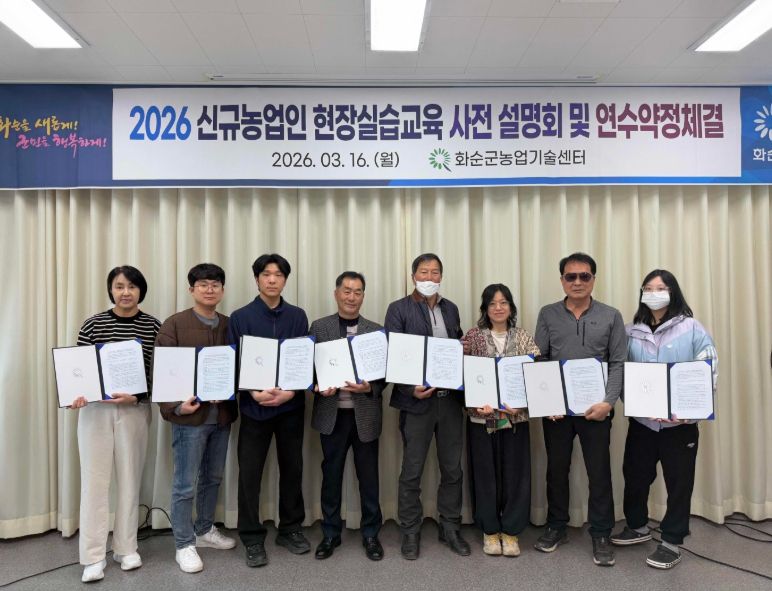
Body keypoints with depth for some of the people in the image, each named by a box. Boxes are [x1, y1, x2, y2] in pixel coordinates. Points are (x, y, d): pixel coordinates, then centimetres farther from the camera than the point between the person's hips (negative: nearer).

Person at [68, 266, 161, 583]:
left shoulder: (152, 326, -2)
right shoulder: (93, 324, -1)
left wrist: (136, 396, -17)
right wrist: (77, 394, -17)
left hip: (135, 410, 1)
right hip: (95, 408, 0)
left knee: (130, 478, 9)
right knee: (94, 479, 2)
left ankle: (126, 548, 24)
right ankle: (93, 556, 13)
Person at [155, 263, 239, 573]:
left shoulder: (230, 325, 7)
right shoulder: (174, 324, -6)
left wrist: (233, 399, -8)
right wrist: (175, 406, -19)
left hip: (222, 415, 5)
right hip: (190, 416, -5)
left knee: (213, 478, 18)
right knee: (185, 484, 5)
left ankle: (205, 531, 36)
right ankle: (184, 545, 21)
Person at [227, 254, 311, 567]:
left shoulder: (298, 316, 4)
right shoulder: (240, 317, -1)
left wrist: (290, 392, -13)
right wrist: (255, 392, -17)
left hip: (291, 406, 2)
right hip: (254, 406, -1)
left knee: (292, 468, 12)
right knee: (250, 473, 4)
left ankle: (291, 529, 30)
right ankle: (252, 538, 20)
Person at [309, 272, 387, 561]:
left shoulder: (377, 330, 3)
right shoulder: (319, 327, 2)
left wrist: (369, 388, -18)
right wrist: (320, 387, -17)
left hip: (365, 413, 0)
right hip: (332, 413, 0)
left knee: (368, 477, 10)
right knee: (331, 475, 12)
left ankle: (370, 534, 28)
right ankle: (330, 533, 29)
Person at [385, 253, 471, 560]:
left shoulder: (450, 308, 12)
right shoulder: (398, 309, -3)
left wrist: (464, 348, -2)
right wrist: (410, 389, -21)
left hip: (451, 398, 5)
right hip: (417, 399, -4)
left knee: (452, 469, 13)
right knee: (412, 472, 6)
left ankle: (450, 528, 29)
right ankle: (410, 532, 23)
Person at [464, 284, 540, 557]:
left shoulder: (524, 339, 4)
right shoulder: (472, 338, 0)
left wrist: (521, 404, -14)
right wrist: (478, 404, -17)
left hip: (515, 417, 1)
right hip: (482, 417, -1)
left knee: (514, 473, 6)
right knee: (485, 473, 7)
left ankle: (511, 531, 22)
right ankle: (490, 531, 24)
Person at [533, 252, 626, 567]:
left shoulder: (611, 316, 1)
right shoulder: (548, 315, 3)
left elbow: (618, 363, -1)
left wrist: (608, 402, -12)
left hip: (595, 408, -1)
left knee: (599, 472, 7)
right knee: (556, 469, 12)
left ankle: (600, 535, 23)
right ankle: (556, 527, 29)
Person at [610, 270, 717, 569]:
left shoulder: (691, 328, -4)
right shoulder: (631, 332, 4)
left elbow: (710, 372, -6)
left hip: (680, 423, -2)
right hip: (641, 420, 3)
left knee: (679, 482, 8)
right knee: (635, 476, 14)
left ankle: (672, 542, 26)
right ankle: (637, 527, 37)